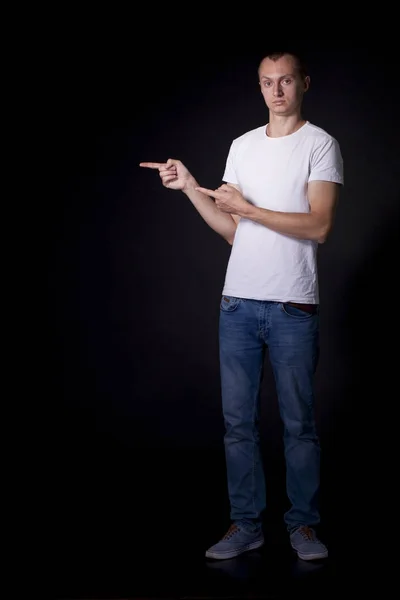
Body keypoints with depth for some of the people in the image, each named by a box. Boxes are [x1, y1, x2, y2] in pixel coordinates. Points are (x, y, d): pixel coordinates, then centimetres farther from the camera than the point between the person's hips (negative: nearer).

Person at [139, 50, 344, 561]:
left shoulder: (320, 144, 0)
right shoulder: (242, 145, 14)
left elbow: (320, 226, -11)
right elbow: (232, 230, 14)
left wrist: (248, 208, -12)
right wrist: (190, 188, 5)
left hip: (293, 308, -4)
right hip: (238, 303, 4)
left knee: (299, 422, 4)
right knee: (238, 419, 6)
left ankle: (303, 525, 17)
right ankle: (246, 524, 17)